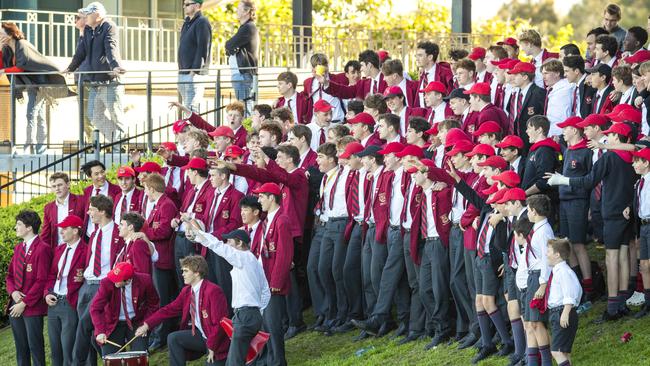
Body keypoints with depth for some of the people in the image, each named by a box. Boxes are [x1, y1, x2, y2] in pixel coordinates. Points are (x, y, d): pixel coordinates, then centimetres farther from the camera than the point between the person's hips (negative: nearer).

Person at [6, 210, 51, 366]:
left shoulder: (42, 249, -11)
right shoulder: (18, 248, 14)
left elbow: (41, 281, -15)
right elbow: (10, 275, 18)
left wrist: (24, 303, -15)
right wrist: (13, 292, -3)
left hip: (33, 307, -7)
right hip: (16, 306, 7)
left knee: (35, 347, -3)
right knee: (20, 347, 11)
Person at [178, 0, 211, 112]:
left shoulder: (202, 23, -9)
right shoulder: (187, 23, 19)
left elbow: (203, 49, -17)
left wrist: (195, 70, -21)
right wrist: (180, 70, 16)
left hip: (194, 74, -9)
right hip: (183, 73, 10)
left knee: (192, 108, -14)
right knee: (186, 107, 10)